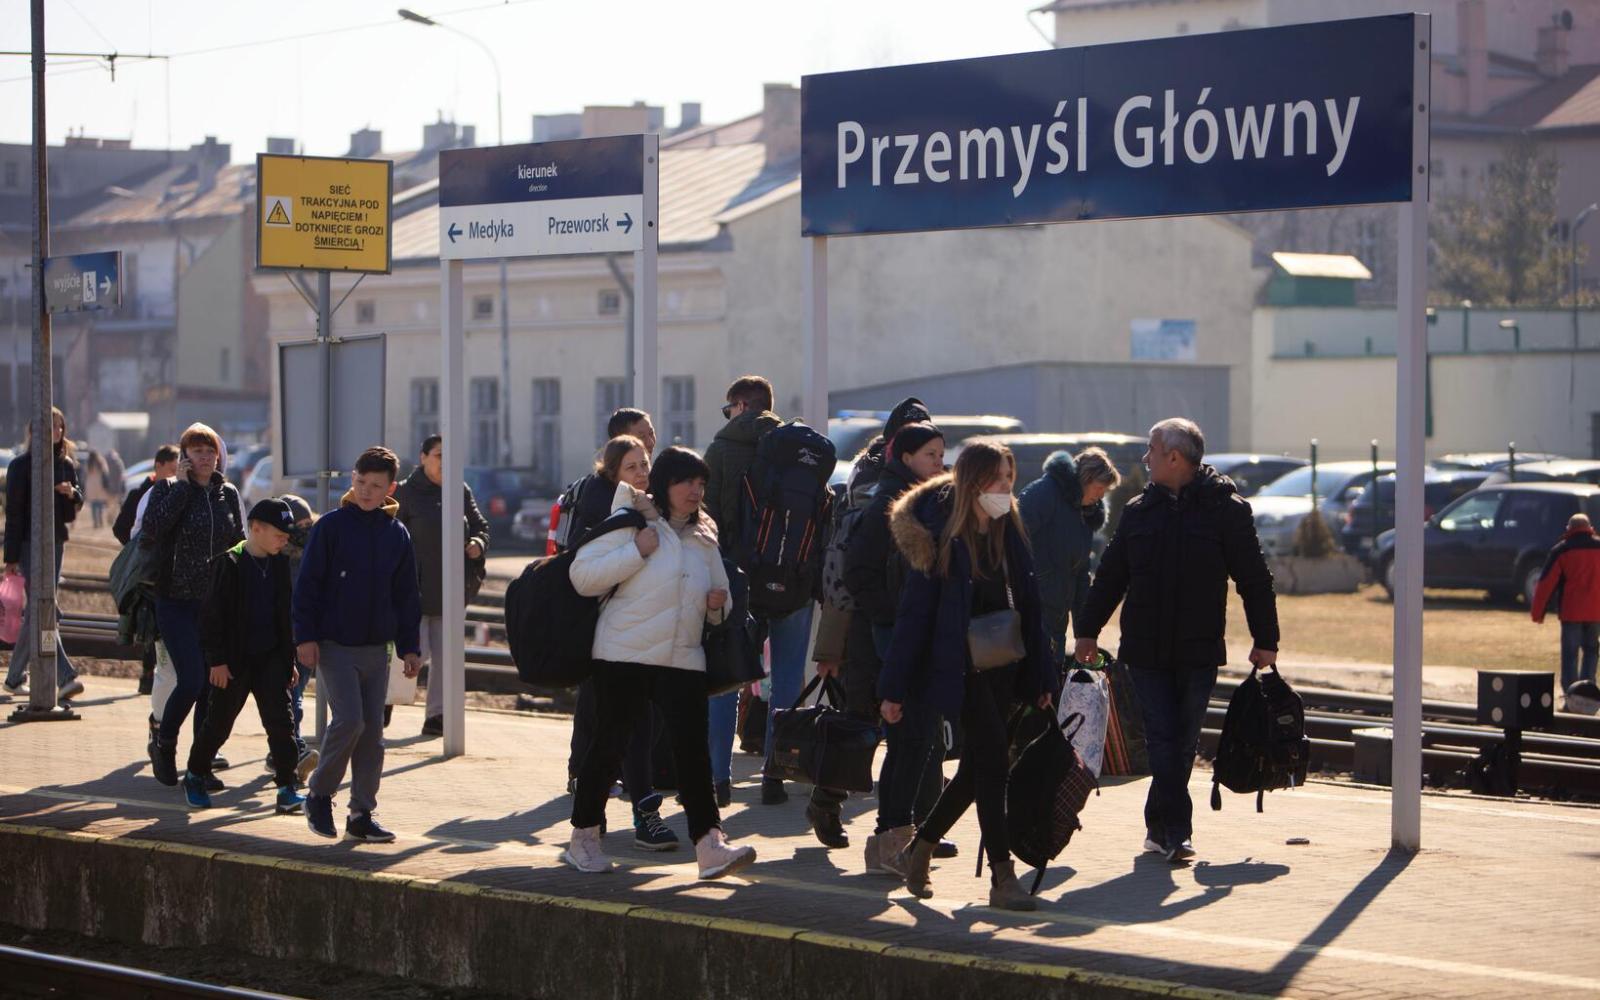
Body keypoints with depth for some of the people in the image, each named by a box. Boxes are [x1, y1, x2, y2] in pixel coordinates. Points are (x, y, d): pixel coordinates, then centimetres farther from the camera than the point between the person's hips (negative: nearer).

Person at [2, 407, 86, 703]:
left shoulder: (66, 465, 11)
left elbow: (76, 507, 17)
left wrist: (72, 493, -8)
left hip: (56, 543, 6)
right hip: (30, 543, -6)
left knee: (34, 612, 10)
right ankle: (65, 678, -22)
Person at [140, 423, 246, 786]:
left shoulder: (228, 494, 11)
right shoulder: (168, 489, -1)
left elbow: (240, 543, 16)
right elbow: (150, 529, -18)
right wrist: (182, 484, -14)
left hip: (218, 603, 4)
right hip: (177, 602, -4)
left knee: (213, 686, 4)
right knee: (191, 681, -14)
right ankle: (163, 745, 10)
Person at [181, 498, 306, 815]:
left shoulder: (280, 565, 7)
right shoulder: (229, 563, -11)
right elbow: (213, 614, -11)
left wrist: (289, 660, 14)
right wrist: (217, 660, -14)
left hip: (270, 658, 4)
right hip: (235, 660, -4)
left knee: (281, 722, -5)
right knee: (219, 723, 7)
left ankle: (287, 790, -5)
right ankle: (195, 777, 28)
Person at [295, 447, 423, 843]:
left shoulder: (397, 535, 7)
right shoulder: (332, 526, -5)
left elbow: (407, 597, 13)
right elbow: (308, 584, -4)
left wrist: (409, 647, 8)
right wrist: (306, 636, -10)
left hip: (376, 649, 4)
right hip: (334, 646, -4)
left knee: (372, 731, 4)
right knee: (348, 720, -16)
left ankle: (362, 816, 11)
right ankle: (319, 795, 5)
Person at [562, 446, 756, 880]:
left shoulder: (703, 537, 17)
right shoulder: (631, 522, 1)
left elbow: (716, 598, 26)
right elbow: (582, 576, -7)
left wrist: (717, 605, 2)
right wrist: (637, 551, -14)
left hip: (684, 659, 4)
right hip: (624, 653, -4)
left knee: (693, 748, -10)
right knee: (609, 746, 2)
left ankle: (709, 844, -15)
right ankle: (584, 838, 16)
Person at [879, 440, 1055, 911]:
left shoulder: (1009, 533, 7)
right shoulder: (942, 539, -13)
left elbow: (1027, 604, 11)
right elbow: (915, 610, -11)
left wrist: (1040, 678, 9)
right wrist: (894, 689, -11)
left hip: (1003, 670, 7)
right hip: (961, 672, -7)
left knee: (978, 768, 11)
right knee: (993, 762, -11)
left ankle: (917, 851, 28)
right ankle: (1002, 878, -6)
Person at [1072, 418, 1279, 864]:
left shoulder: (1227, 510, -2)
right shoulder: (1140, 510, 9)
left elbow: (1254, 579, 0)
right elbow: (1110, 575, 14)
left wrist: (1265, 641, -2)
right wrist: (1088, 630, 11)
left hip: (1199, 650, -2)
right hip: (1147, 650, 2)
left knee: (1181, 745, 6)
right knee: (1164, 742, -6)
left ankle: (1161, 826, 19)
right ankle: (1176, 831, -9)